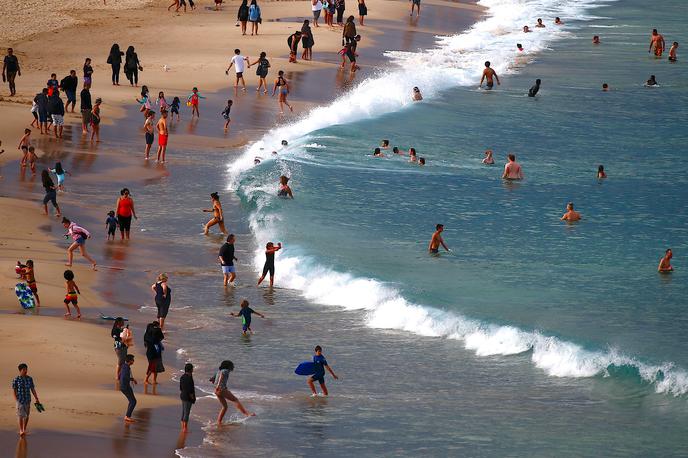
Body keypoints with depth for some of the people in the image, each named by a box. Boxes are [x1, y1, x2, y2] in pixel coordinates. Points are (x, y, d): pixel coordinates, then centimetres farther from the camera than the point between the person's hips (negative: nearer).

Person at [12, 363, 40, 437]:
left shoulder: (29, 379, 4)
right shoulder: (16, 380, -7)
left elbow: (33, 389, 8)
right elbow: (14, 390, -5)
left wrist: (37, 399, 7)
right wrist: (16, 400, -13)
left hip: (27, 400, 4)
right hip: (20, 400, -4)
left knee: (26, 415, 9)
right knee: (21, 415, -10)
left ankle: (24, 429, 23)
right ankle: (21, 430, -2)